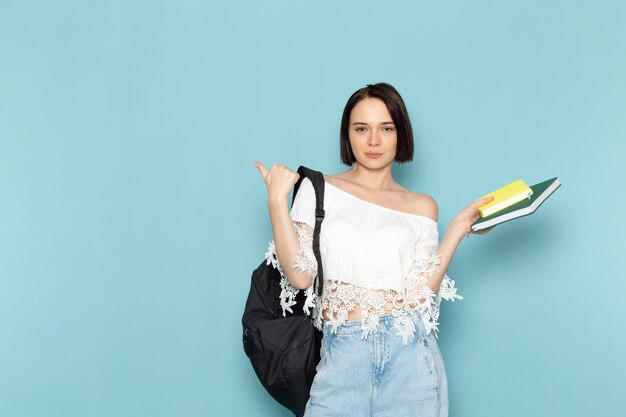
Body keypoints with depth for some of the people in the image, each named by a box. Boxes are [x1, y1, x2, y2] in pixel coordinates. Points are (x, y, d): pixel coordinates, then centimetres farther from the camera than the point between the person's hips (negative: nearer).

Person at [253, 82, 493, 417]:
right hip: (341, 352, -1)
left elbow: (419, 295, -1)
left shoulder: (421, 207, 10)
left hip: (409, 352, 1)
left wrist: (458, 228, -4)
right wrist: (277, 200, -6)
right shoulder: (319, 189, 6)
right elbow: (300, 276, -4)